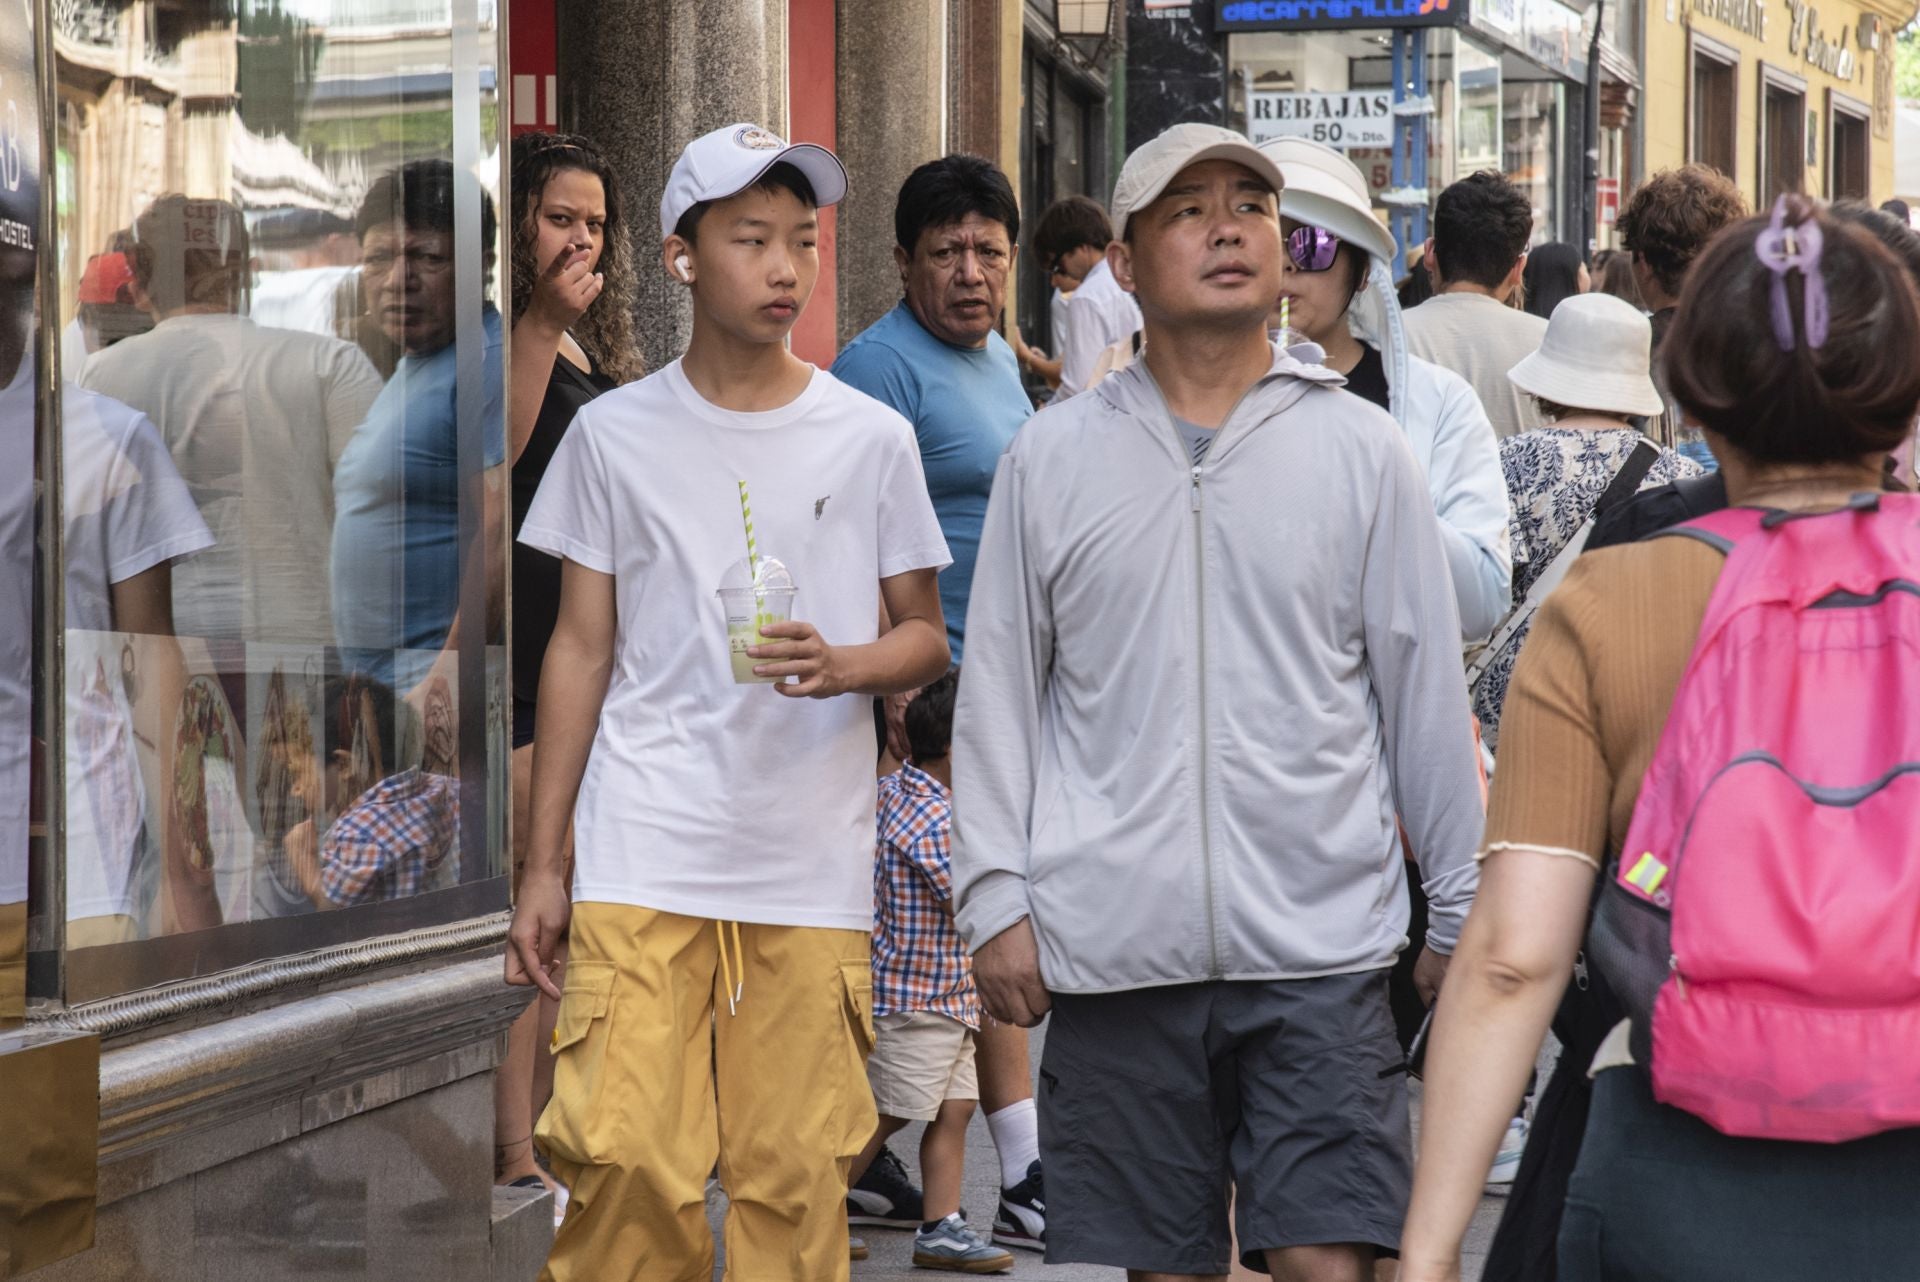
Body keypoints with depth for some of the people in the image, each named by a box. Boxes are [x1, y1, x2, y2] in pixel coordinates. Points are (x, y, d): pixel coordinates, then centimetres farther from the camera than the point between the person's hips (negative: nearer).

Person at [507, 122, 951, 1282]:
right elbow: (581, 649, 10)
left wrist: (843, 667, -13)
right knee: (627, 1165, -11)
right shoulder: (614, 433, 6)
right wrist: (543, 867, 7)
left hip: (814, 873, 1)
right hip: (642, 863, 0)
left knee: (795, 1184, 1)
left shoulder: (872, 439, 5)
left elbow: (926, 639, 11)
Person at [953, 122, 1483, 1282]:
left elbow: (1425, 692, 9)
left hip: (1321, 941, -1)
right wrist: (997, 898, 4)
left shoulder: (1362, 449, 5)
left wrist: (1463, 909, 10)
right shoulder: (1054, 457, 7)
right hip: (1114, 947, 1)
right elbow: (1000, 695, 10)